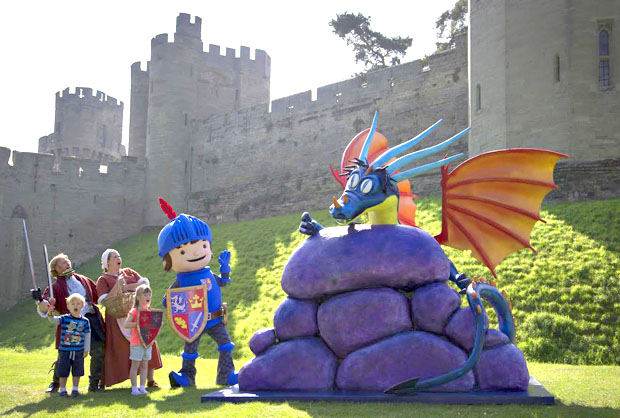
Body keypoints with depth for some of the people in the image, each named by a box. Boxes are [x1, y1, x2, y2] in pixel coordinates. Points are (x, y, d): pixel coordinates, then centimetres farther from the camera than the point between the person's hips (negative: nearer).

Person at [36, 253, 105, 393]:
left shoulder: (83, 280, 18)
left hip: (92, 319, 4)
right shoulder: (56, 286, 3)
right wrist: (40, 300, -30)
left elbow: (99, 295, 31)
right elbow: (44, 310, -10)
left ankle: (94, 384, 13)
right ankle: (55, 383, 25)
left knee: (98, 351, -3)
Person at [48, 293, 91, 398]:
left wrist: (86, 349, 5)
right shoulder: (65, 318, -4)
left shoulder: (85, 321, 1)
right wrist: (50, 314, -41)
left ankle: (75, 389, 22)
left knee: (77, 371, 8)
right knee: (63, 371, 5)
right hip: (65, 350, -1)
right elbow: (55, 320, -20)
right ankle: (63, 389, 18)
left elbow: (87, 335, 6)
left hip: (79, 351, 1)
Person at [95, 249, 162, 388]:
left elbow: (145, 283, 3)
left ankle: (150, 380, 4)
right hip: (118, 319, -4)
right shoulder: (103, 280, 4)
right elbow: (105, 301, -9)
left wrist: (126, 287, -8)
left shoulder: (128, 272, 16)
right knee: (118, 350, -6)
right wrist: (117, 286, -19)